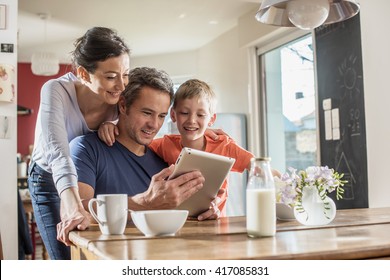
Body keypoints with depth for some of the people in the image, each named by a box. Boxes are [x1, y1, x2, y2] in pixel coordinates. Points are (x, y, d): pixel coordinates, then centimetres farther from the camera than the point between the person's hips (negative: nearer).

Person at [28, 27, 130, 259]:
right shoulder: (56, 91, -31)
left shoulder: (122, 95, -22)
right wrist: (74, 208, -61)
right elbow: (58, 153, -45)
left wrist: (110, 124, -28)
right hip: (50, 180, -3)